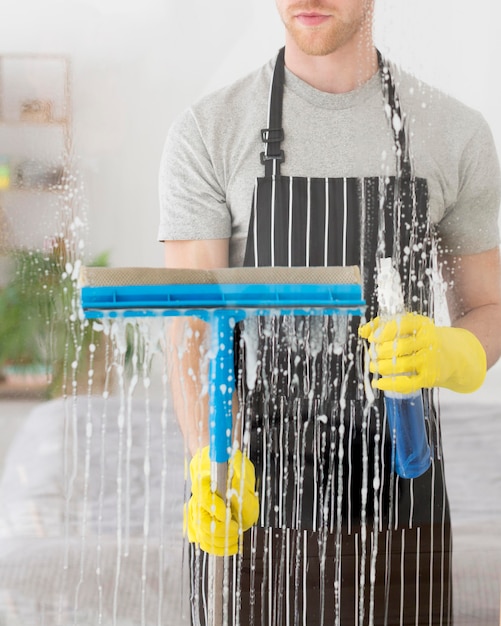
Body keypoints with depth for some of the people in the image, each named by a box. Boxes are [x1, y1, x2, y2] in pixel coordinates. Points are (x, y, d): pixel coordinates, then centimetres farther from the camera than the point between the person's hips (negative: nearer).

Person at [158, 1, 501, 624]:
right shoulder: (208, 133, -2)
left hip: (395, 507, 1)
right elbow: (193, 328, -9)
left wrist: (447, 354, -15)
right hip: (251, 508, -1)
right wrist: (212, 466, -27)